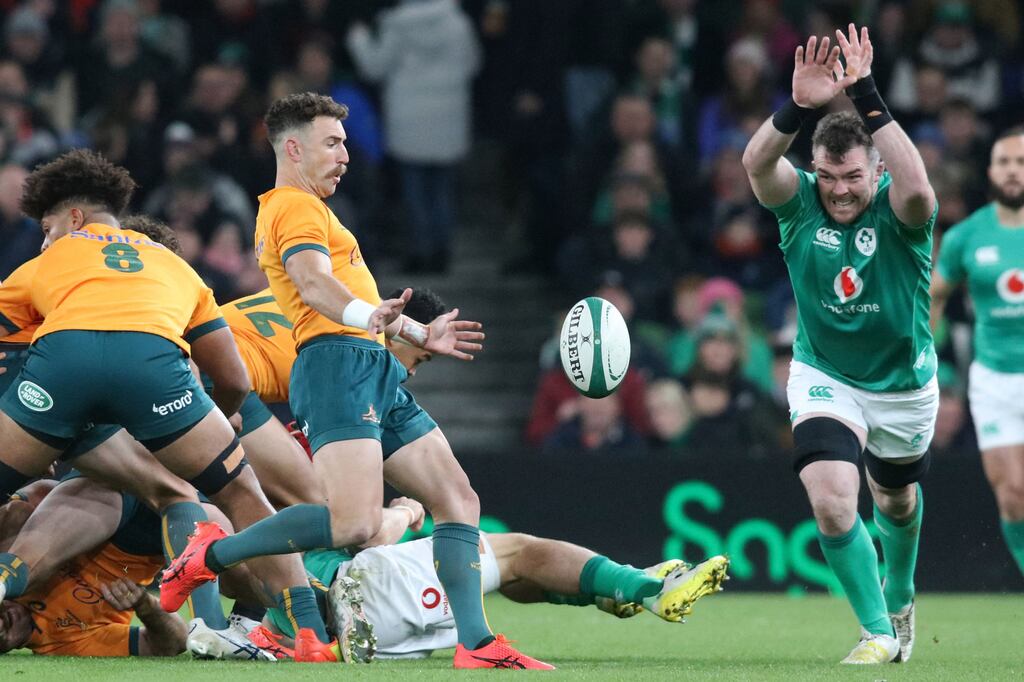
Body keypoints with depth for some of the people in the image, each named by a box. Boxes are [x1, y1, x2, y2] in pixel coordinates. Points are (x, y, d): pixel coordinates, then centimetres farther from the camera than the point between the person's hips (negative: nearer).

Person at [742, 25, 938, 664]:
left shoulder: (899, 211, -23)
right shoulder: (801, 201, -17)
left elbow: (917, 186, -49)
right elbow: (756, 162, -38)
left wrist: (867, 97, -53)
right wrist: (799, 107, -56)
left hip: (903, 384, 0)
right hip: (824, 378, 0)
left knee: (897, 501, 22)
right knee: (831, 502, -21)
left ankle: (899, 596, 54)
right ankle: (879, 632, -5)